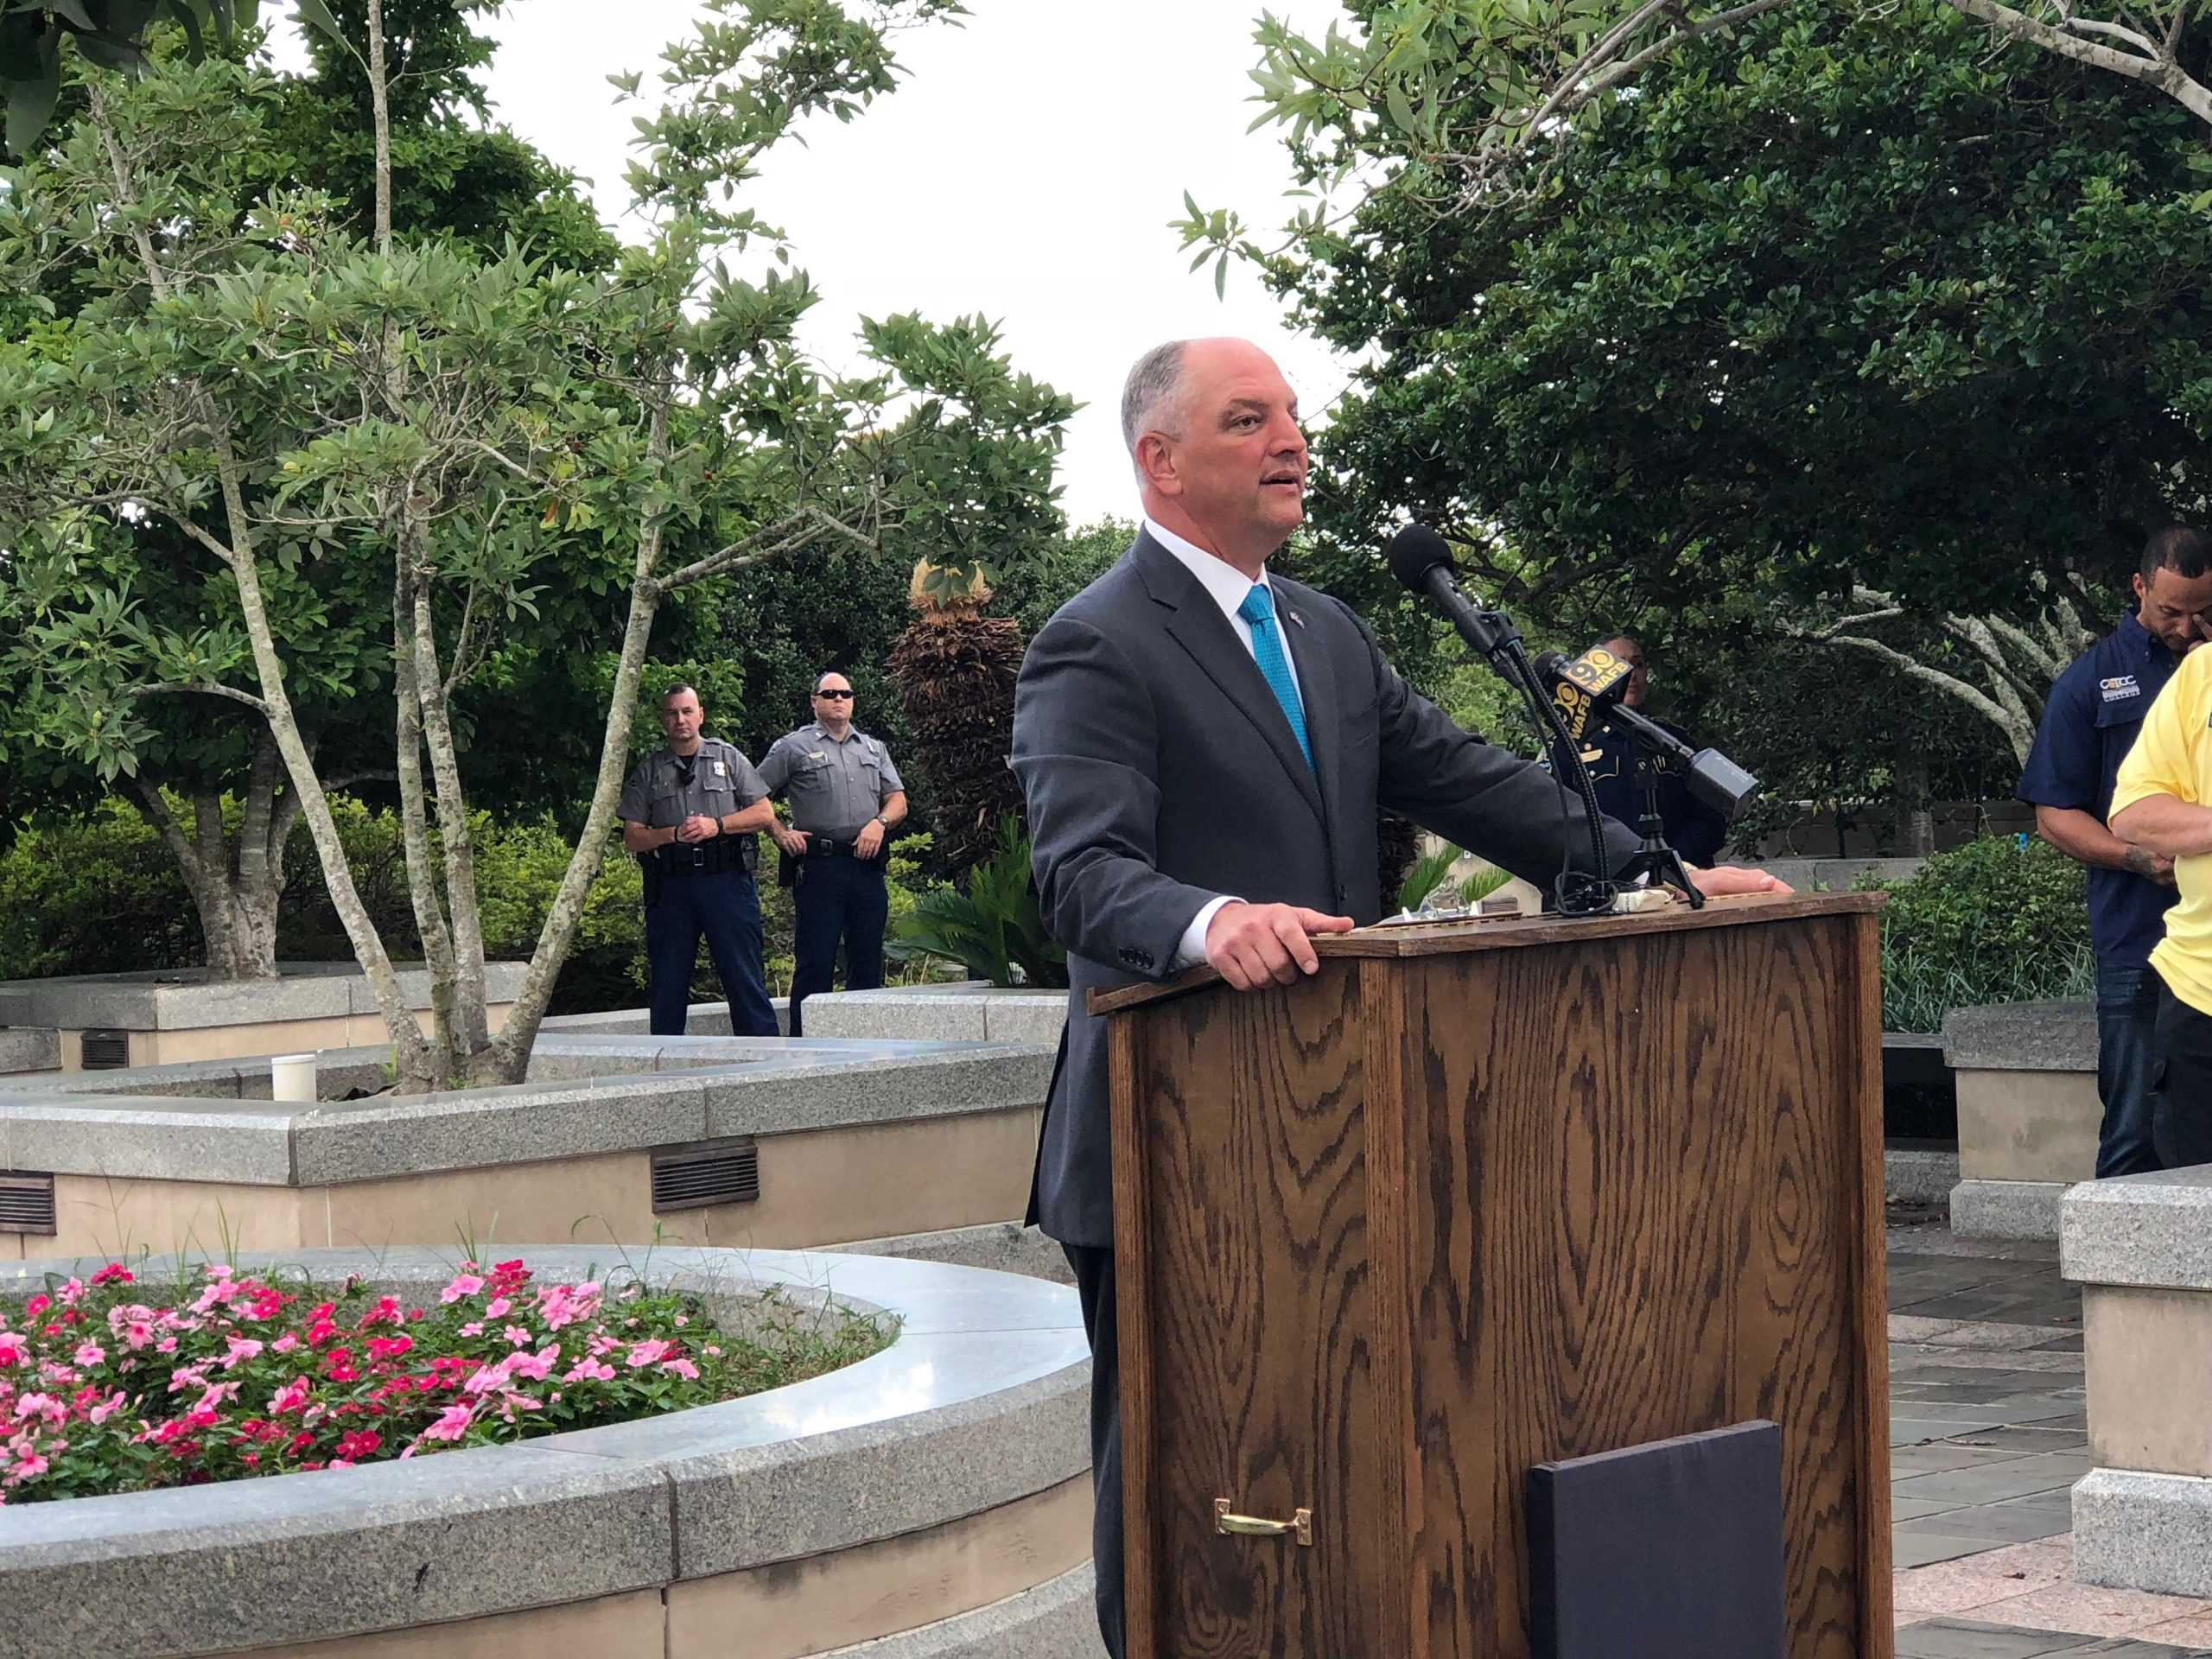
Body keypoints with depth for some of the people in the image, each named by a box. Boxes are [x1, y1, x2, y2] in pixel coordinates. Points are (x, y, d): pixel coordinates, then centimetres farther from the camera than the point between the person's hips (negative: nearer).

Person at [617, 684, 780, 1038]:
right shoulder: (648, 771, 13)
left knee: (744, 975, -3)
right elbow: (632, 837, 7)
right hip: (671, 886, 1)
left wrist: (716, 825, -8)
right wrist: (674, 834, -9)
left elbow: (764, 813, 5)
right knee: (667, 982, 4)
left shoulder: (728, 758, 11)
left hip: (726, 880, -1)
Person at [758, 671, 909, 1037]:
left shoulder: (873, 749, 20)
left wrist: (879, 822, -3)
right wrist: (780, 833, -6)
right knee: (815, 961, -6)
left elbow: (898, 800, 17)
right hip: (819, 866, -4)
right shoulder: (793, 747, 6)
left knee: (868, 960, 5)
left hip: (867, 866, 4)